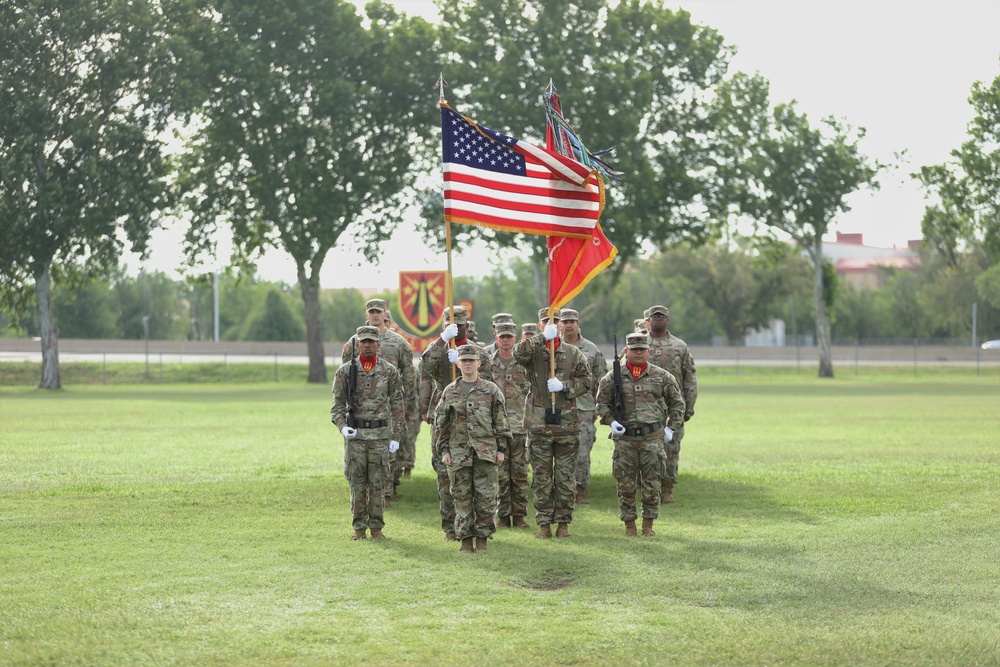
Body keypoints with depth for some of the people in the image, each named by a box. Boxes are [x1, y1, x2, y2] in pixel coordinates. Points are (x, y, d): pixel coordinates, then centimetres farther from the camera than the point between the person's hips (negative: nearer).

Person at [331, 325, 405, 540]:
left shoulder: (390, 371, 3)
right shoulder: (345, 371, 3)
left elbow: (397, 406, 5)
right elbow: (338, 403, 6)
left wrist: (396, 436, 1)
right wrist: (342, 426, -11)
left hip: (381, 434, 0)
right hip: (355, 434, 0)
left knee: (378, 483, 2)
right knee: (357, 483, 3)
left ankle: (376, 527, 10)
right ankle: (359, 527, 10)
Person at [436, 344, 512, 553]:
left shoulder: (491, 391, 4)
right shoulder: (450, 392, 8)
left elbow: (501, 422, 6)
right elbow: (441, 422, 10)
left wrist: (501, 449, 1)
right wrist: (444, 450, 4)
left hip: (485, 451, -1)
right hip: (458, 452, 1)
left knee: (485, 497, -2)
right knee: (462, 497, 3)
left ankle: (482, 539, 7)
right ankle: (465, 540, 9)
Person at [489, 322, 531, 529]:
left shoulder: (524, 364, 7)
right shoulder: (487, 364, 5)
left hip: (520, 426, 1)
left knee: (520, 473, 2)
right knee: (500, 474, 0)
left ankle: (519, 515, 8)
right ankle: (502, 515, 7)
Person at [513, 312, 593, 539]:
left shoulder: (573, 354, 7)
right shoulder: (533, 352, 2)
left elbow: (587, 381, 5)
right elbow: (519, 352, -20)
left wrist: (564, 386, -10)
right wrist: (543, 337, -23)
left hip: (567, 424, 1)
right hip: (538, 424, -1)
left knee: (566, 477, 5)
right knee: (541, 477, 4)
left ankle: (563, 522, 13)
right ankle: (544, 524, 11)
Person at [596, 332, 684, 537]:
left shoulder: (662, 376, 7)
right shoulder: (613, 378, 6)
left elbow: (677, 403, 15)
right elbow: (602, 403, 13)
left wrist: (671, 428, 6)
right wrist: (611, 421, -4)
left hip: (653, 437, 0)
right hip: (624, 438, 0)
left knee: (651, 483, 0)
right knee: (626, 484, 2)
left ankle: (649, 524, 11)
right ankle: (629, 524, 12)